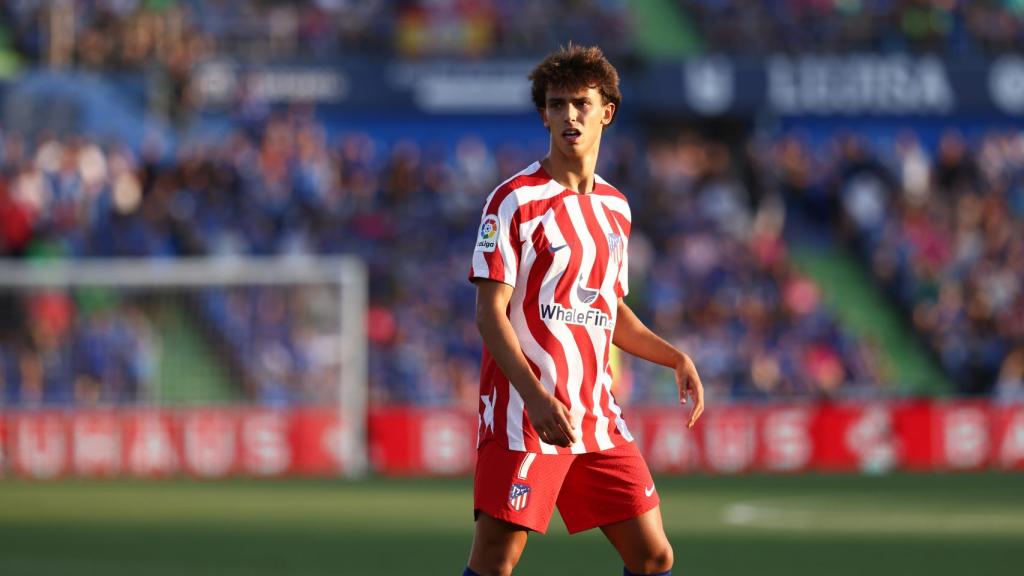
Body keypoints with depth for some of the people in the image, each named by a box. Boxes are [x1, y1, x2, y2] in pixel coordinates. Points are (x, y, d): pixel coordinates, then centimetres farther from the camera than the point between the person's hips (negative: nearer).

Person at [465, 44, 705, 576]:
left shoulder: (615, 207, 15)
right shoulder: (515, 200, -6)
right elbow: (490, 313, -11)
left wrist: (676, 358, 12)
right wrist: (534, 397, -23)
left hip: (597, 417, 7)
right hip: (524, 413, -6)